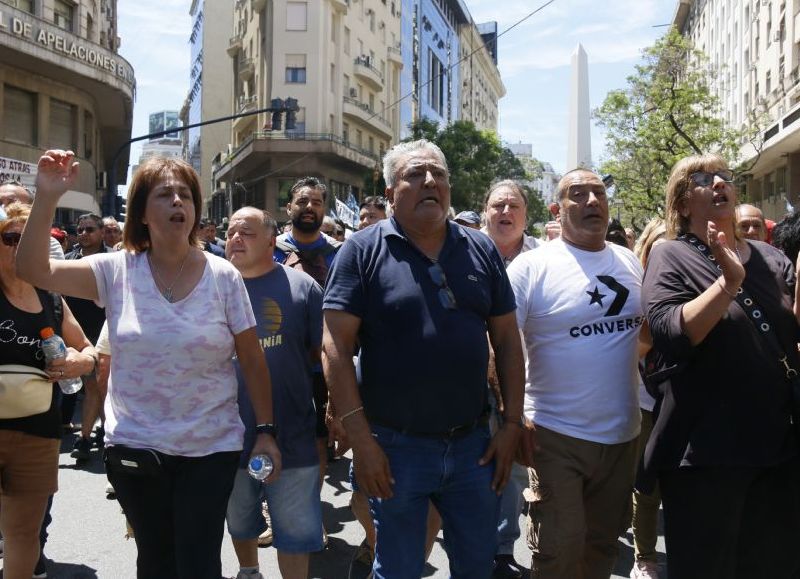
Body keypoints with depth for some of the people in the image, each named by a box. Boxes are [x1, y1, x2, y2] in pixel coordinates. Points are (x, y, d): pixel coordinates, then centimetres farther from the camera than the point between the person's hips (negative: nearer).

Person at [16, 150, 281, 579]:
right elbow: (32, 270, -12)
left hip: (211, 447, -1)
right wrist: (47, 197, -22)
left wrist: (265, 429, -3)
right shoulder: (116, 270, -3)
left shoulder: (223, 276, -5)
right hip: (134, 446, 2)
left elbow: (252, 360, -1)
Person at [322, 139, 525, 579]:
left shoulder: (482, 250, 5)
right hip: (395, 448, -3)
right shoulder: (363, 251, -6)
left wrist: (512, 423, 3)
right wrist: (361, 439, -16)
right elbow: (335, 347, -11)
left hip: (474, 444, 4)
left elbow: (507, 340, 8)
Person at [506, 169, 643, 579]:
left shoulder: (630, 263, 7)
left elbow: (648, 329, 21)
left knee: (603, 544, 17)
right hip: (558, 436, -5)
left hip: (622, 434, 5)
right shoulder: (531, 267, -10)